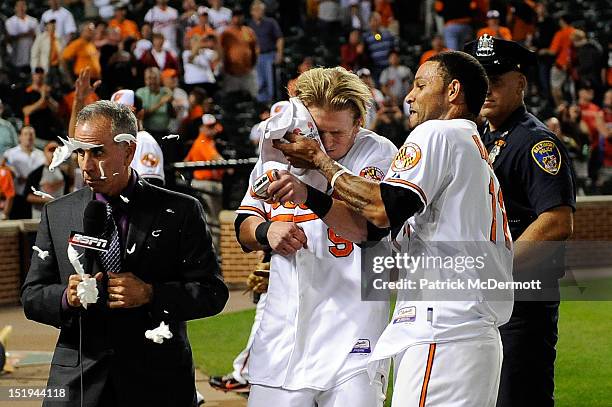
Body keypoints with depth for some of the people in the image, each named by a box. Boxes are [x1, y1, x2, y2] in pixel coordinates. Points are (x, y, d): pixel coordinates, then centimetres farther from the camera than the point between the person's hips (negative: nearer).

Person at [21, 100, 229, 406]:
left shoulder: (180, 212, -2)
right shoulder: (57, 214, 6)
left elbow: (213, 292, -4)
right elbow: (31, 298, 7)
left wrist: (150, 294, -18)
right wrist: (66, 298, -15)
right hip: (78, 382, 2)